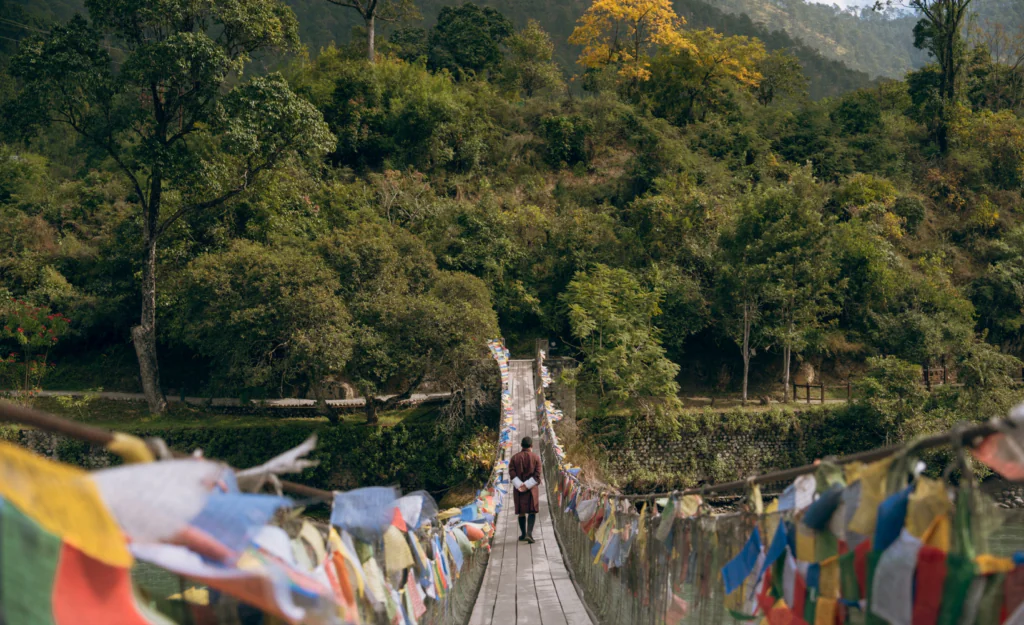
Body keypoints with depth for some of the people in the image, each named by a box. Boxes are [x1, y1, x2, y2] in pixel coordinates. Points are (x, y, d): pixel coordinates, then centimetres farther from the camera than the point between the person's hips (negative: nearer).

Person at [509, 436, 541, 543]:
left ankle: (523, 534, 23)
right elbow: (537, 475, -12)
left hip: (518, 489, 2)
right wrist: (527, 486, -14)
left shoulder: (514, 458, -1)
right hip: (532, 489, -2)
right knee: (532, 511, -1)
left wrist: (519, 486, -15)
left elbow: (512, 474, -10)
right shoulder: (536, 458, -4)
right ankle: (529, 534, -19)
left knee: (521, 511, 15)